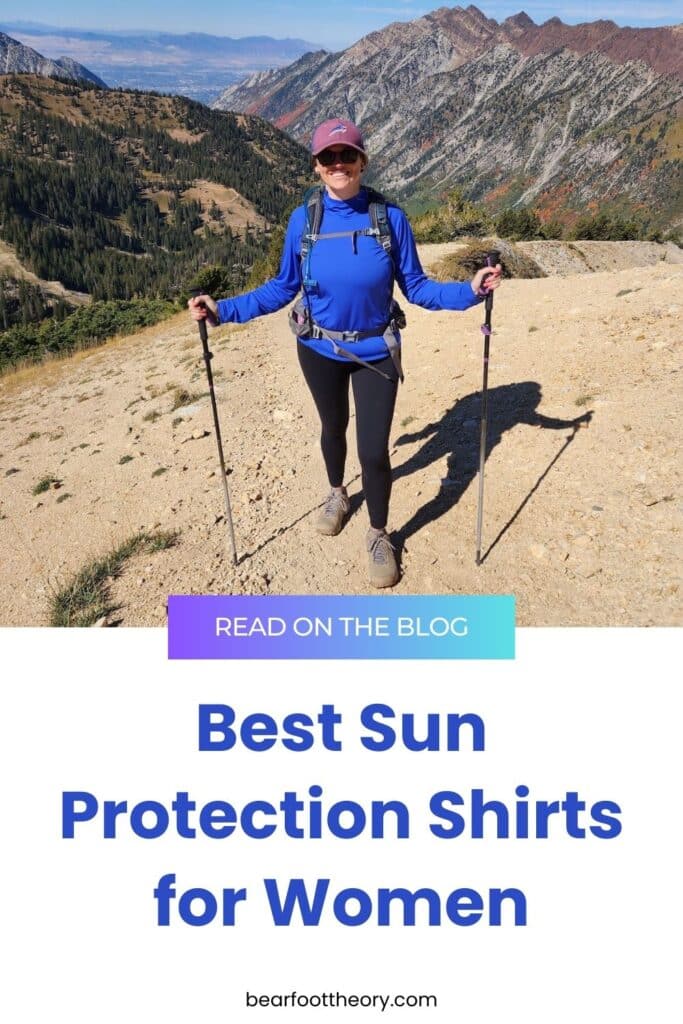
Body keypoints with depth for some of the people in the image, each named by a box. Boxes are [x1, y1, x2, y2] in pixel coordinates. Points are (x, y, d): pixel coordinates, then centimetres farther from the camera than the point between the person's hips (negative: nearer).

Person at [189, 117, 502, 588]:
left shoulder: (390, 217, -13)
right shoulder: (303, 220, -10)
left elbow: (416, 287, -7)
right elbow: (282, 288, -3)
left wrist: (469, 290, -20)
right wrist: (222, 310, -10)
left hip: (376, 352, -2)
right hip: (319, 351, 2)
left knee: (374, 451, -5)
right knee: (333, 428, 23)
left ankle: (379, 537, 21)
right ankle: (337, 495, 53)